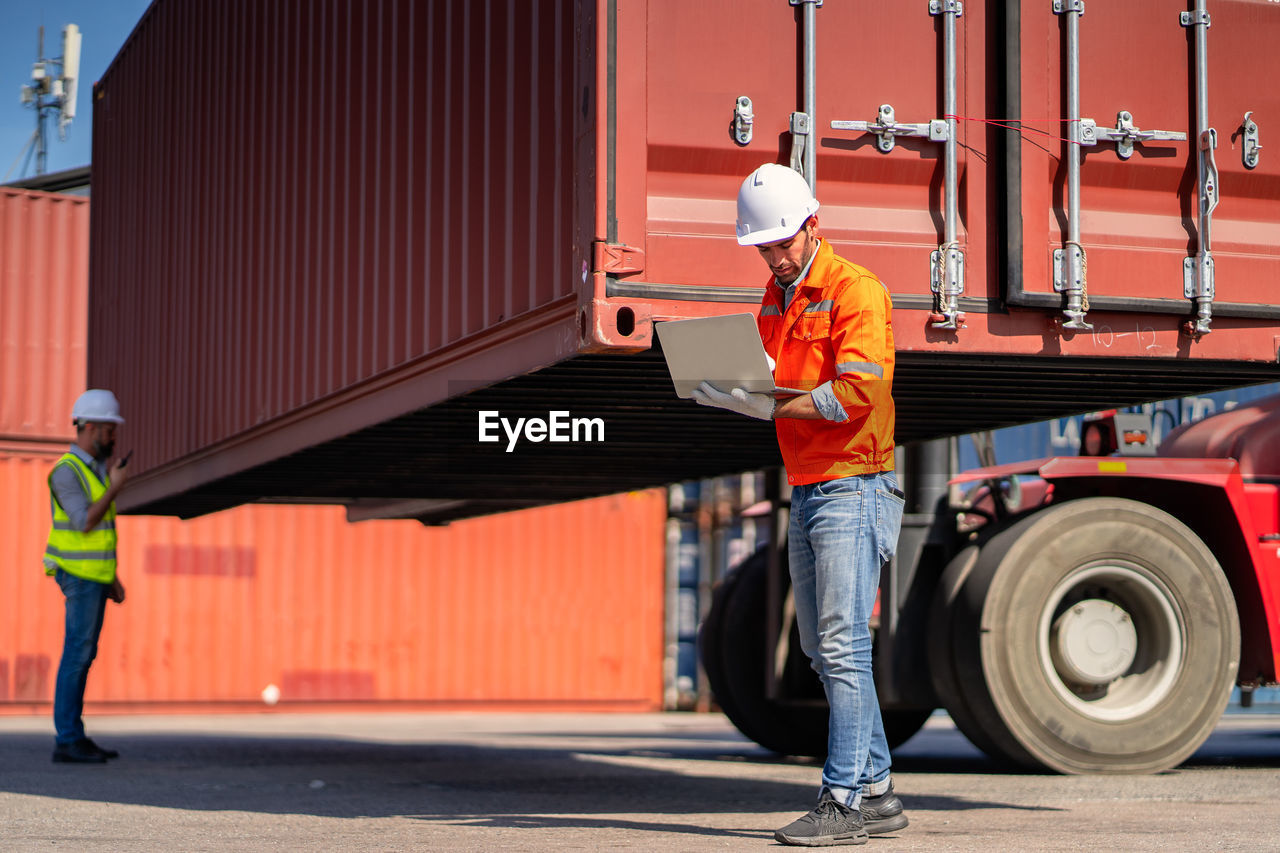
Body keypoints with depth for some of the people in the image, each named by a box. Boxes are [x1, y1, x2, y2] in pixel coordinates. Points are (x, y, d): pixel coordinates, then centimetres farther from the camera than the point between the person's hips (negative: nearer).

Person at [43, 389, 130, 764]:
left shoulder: (95, 469, 15)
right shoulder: (66, 471, -15)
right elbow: (84, 523, -23)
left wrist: (112, 577, 18)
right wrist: (115, 487, -16)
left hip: (95, 576, 9)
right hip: (80, 575, -9)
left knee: (84, 655, 10)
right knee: (77, 654, -8)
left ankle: (74, 737, 13)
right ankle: (67, 741, -6)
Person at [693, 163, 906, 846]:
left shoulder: (854, 291, -11)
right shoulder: (777, 298, 16)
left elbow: (857, 393, -21)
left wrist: (766, 404, -21)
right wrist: (728, 390, -2)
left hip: (853, 488, -9)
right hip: (805, 493, 9)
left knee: (842, 648, -11)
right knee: (822, 649, 10)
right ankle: (876, 791, 16)